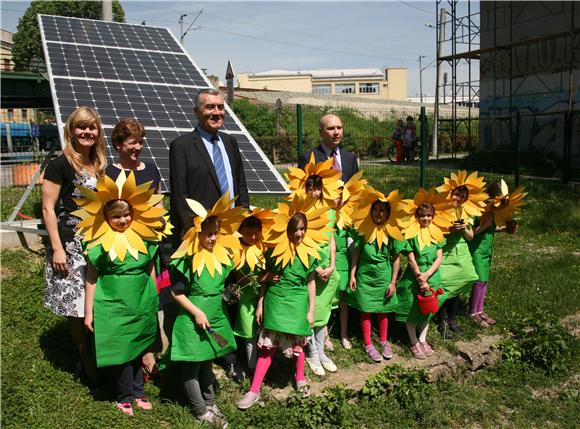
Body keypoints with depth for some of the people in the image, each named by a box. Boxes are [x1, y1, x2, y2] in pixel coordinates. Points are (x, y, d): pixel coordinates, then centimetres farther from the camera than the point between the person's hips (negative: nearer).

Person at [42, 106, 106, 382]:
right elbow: (48, 209, -8)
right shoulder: (60, 165, -6)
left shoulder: (101, 166, 11)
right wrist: (57, 249, -13)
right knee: (77, 309, 1)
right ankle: (88, 367, 16)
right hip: (70, 246, -5)